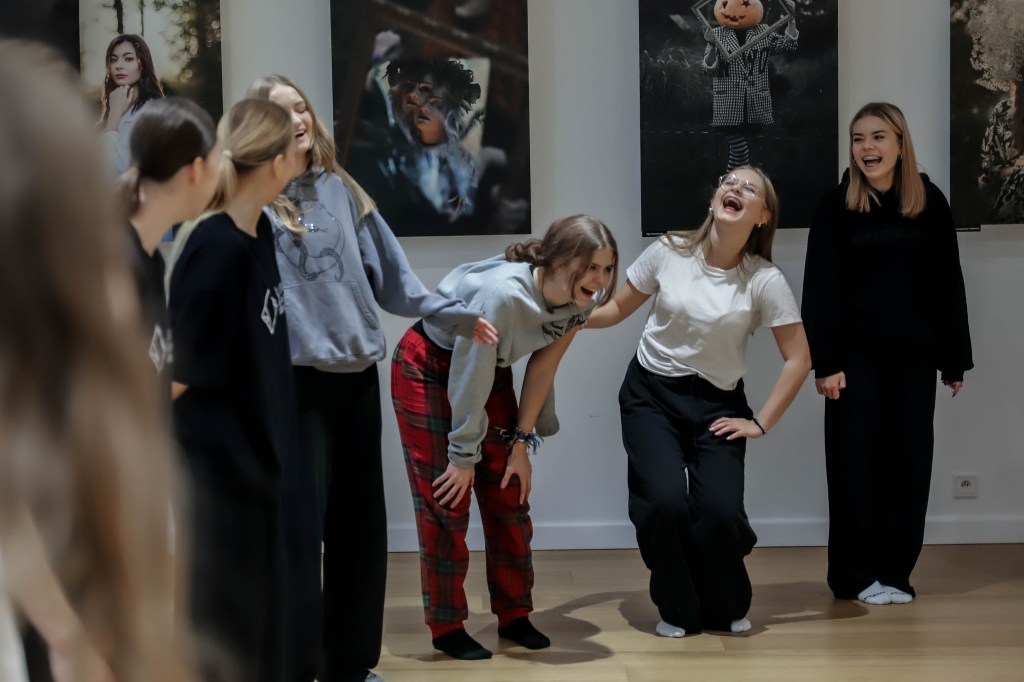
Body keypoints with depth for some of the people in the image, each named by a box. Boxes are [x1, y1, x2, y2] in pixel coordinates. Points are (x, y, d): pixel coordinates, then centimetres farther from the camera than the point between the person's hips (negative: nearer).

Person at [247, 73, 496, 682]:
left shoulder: (343, 190, 12)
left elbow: (388, 274, 12)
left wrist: (453, 313, 7)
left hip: (358, 373, 5)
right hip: (294, 378, -5)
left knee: (360, 524, 12)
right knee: (301, 528, -6)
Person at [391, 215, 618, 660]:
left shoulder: (580, 301, -16)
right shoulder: (502, 293, -38)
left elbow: (542, 369, -5)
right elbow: (468, 378, -28)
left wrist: (522, 442, -4)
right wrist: (464, 455, -18)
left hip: (488, 372, 7)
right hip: (428, 369, -7)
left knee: (509, 495, 7)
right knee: (446, 501, -6)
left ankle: (514, 615, 19)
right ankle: (446, 627, 5)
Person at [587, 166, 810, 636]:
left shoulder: (764, 280, -10)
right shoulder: (669, 253, -7)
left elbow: (798, 358, -5)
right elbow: (618, 308, 5)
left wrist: (760, 423, -7)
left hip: (717, 404, 0)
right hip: (651, 392, 0)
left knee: (720, 508, -18)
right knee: (664, 500, -19)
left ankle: (727, 607, 15)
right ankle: (678, 610, 9)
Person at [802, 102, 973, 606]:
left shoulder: (930, 204, 3)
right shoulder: (836, 206, -3)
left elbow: (947, 286, 6)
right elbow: (820, 289, -5)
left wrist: (955, 358, 5)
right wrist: (824, 362, -12)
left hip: (913, 356, 2)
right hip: (856, 355, -2)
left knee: (909, 460, 4)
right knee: (855, 460, 1)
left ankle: (894, 572, 14)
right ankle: (856, 575, 10)